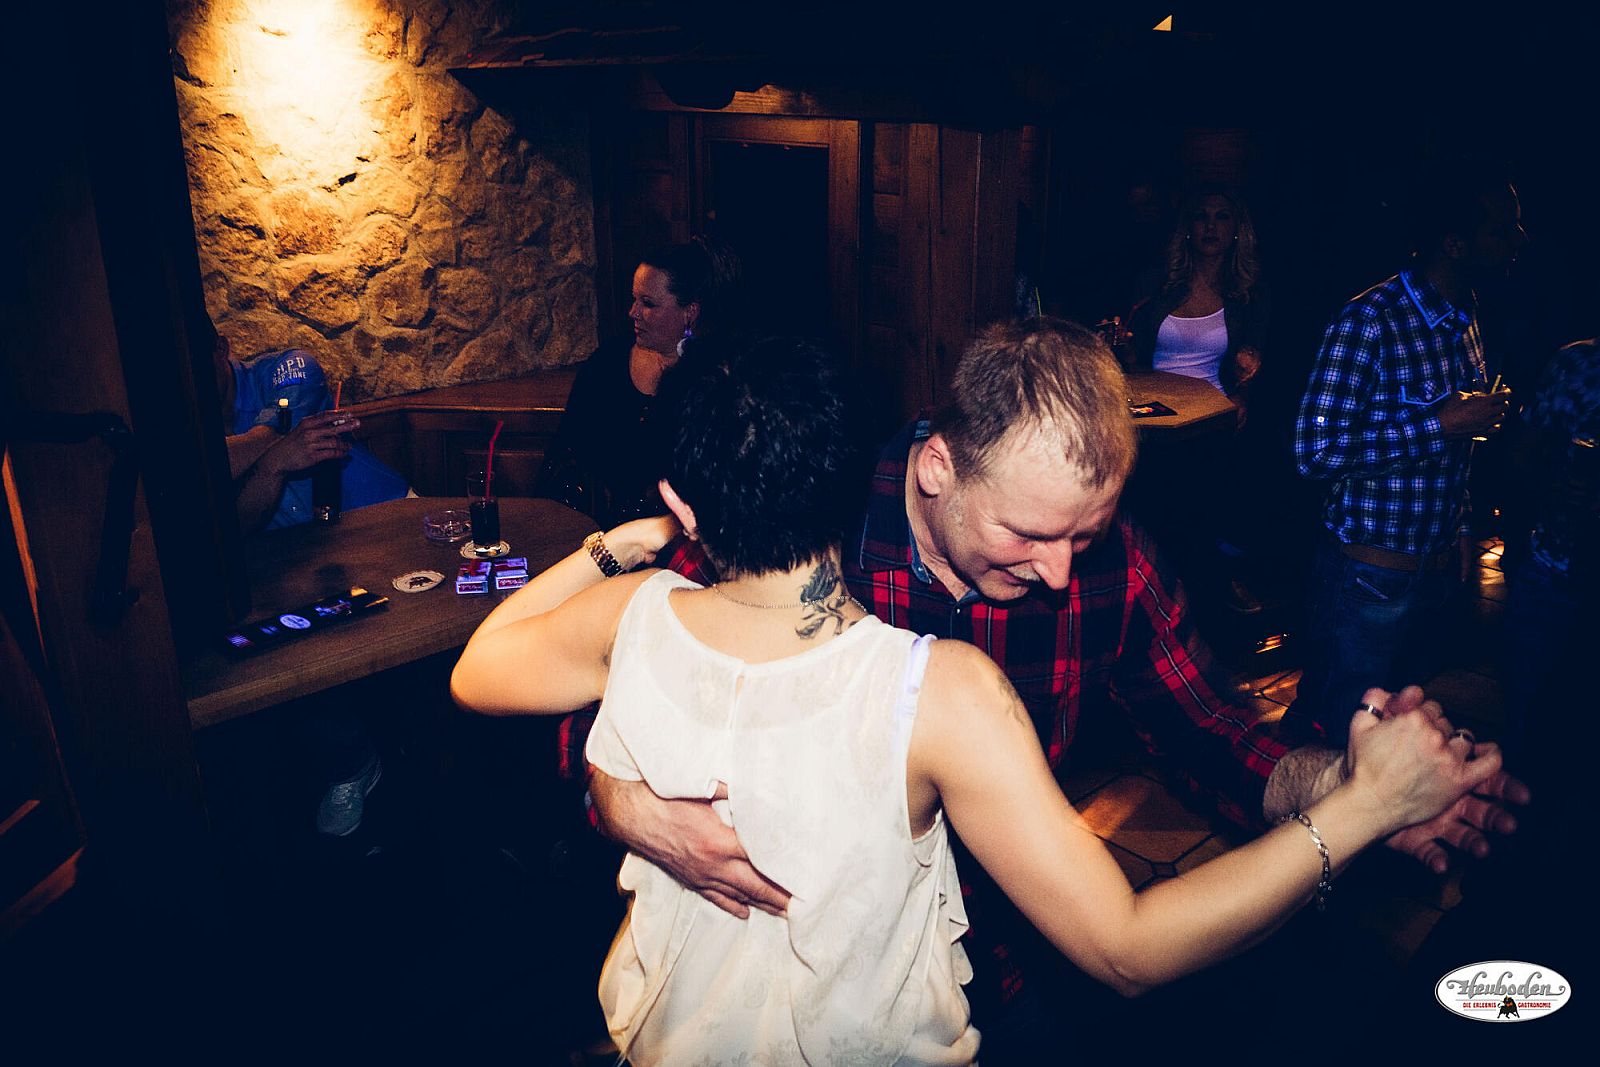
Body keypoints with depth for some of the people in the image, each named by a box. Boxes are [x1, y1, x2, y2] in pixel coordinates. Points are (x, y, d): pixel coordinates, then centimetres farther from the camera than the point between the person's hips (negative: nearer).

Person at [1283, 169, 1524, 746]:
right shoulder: (1369, 323, -18)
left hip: (1438, 571, 8)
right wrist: (1440, 424, -24)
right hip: (1369, 580, -8)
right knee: (1341, 738, 5)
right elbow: (1315, 449, -26)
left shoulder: (1465, 321, 10)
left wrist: (1461, 528, 15)